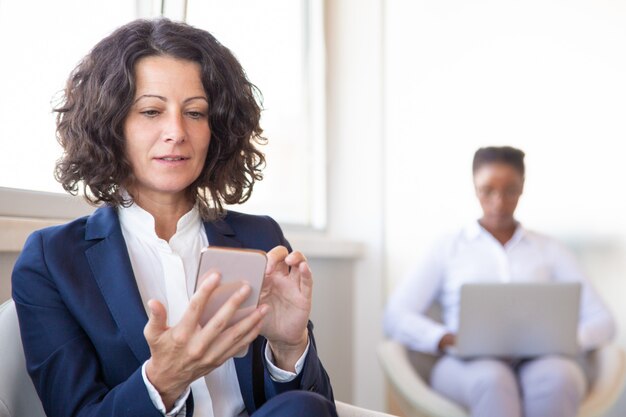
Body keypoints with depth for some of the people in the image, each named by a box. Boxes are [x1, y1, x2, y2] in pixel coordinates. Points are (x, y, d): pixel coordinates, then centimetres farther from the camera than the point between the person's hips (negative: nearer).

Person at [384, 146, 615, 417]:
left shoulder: (548, 250, 21)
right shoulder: (448, 249, 17)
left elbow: (602, 322, 14)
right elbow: (395, 317, 7)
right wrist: (447, 339, -13)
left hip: (540, 364, 1)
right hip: (469, 366, -1)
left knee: (557, 377, -36)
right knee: (493, 380, -39)